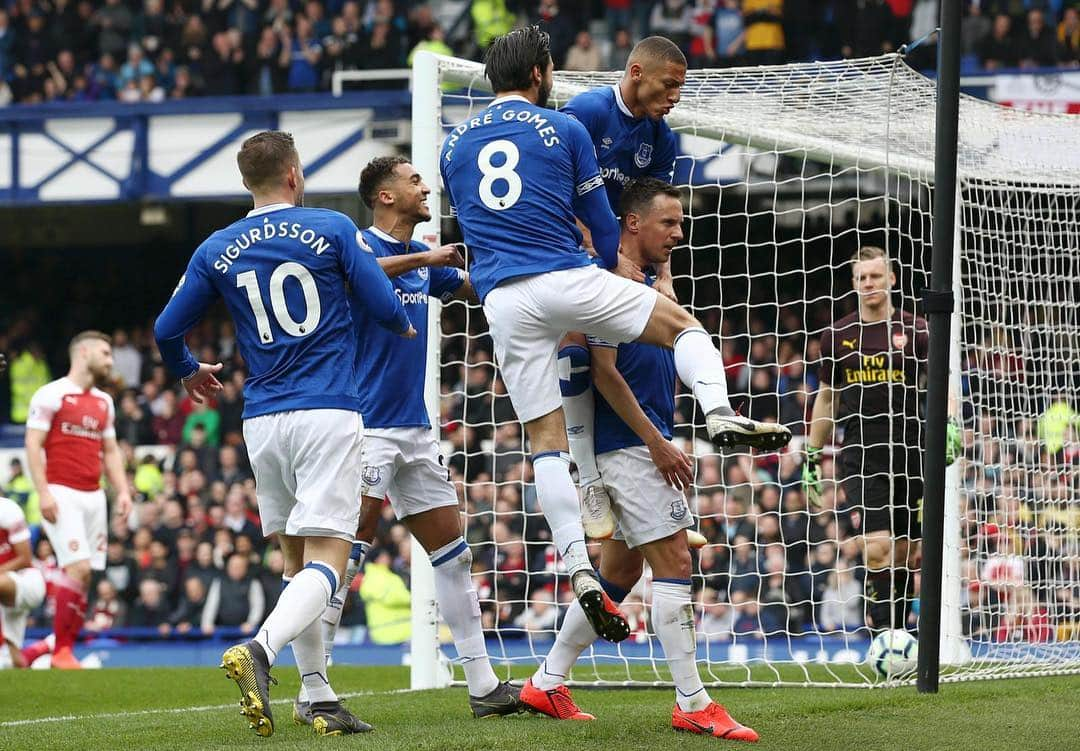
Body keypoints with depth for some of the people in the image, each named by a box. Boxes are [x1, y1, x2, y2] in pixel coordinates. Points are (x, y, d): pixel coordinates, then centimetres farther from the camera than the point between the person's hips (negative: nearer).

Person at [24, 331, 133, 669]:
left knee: (85, 575, 1)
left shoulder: (104, 402, 17)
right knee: (78, 568, -17)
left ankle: (64, 647, 7)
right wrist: (43, 492, -16)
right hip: (62, 494, -7)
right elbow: (33, 445, -8)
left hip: (93, 496, 7)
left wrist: (122, 491, 8)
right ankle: (61, 651, -10)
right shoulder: (51, 395, -5)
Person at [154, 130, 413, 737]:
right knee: (326, 560, -10)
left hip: (263, 421, 4)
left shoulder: (217, 251, 6)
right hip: (329, 413, -4)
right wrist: (406, 327, 24)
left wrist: (189, 371, 32)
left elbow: (166, 330, 10)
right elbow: (386, 307, -1)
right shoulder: (333, 229, -2)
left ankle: (322, 700, 9)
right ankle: (260, 650, -35)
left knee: (297, 559, 14)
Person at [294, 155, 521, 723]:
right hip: (367, 426, -8)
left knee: (452, 553, 9)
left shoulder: (424, 259, 15)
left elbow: (476, 286, 32)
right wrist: (427, 258, -32)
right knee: (347, 550, -13)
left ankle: (483, 686, 14)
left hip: (415, 429, 8)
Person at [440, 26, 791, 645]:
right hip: (568, 279, -3)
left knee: (547, 442, 2)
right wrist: (614, 264, 33)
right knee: (684, 326, 16)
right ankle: (719, 415, -11)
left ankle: (579, 570, -10)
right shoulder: (565, 130, 6)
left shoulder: (454, 146, 17)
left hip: (503, 303, 3)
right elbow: (599, 219, 14)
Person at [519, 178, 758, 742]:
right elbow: (603, 371, -18)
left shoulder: (651, 282, 18)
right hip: (627, 442, -10)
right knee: (673, 562, -11)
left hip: (647, 443, 10)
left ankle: (547, 683, 21)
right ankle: (693, 705, -11)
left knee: (619, 570, 13)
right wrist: (656, 442, -17)